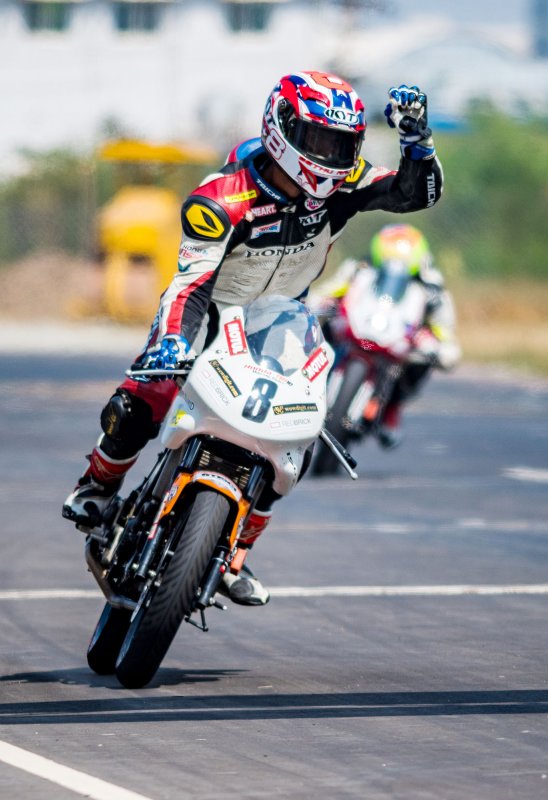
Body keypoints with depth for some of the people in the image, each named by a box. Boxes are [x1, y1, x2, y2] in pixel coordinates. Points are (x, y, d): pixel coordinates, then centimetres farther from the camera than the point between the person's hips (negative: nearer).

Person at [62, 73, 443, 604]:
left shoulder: (339, 183, -16)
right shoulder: (225, 197, -31)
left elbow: (417, 193, -17)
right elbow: (191, 277, -39)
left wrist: (416, 139, -36)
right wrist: (171, 340, -56)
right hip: (211, 307, -4)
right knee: (142, 401, -22)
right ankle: (98, 485, 9)